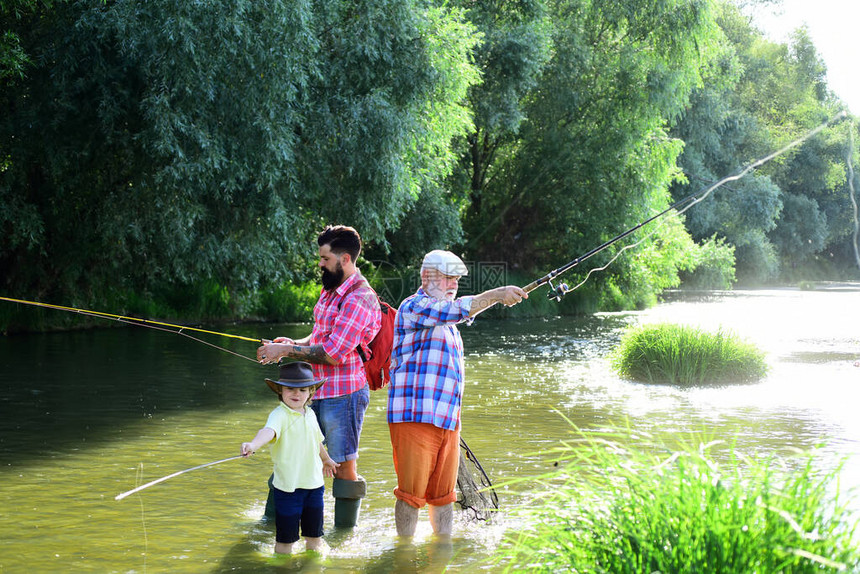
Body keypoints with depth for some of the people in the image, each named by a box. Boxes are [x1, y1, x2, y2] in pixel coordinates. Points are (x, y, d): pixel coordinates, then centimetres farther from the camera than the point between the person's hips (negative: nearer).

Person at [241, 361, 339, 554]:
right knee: (286, 537, 1)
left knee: (314, 534, 17)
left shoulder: (310, 414, 7)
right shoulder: (279, 415, -15)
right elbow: (269, 430, -38)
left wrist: (326, 459, 42)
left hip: (314, 482, 6)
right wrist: (254, 444, -59)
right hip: (288, 485, -6)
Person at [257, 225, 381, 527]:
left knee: (344, 465, -1)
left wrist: (286, 351, -17)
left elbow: (333, 353, -23)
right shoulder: (331, 291, 13)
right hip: (318, 391, 10)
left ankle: (344, 530, 10)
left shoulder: (359, 298, -19)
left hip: (343, 394, -10)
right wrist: (292, 343, 3)